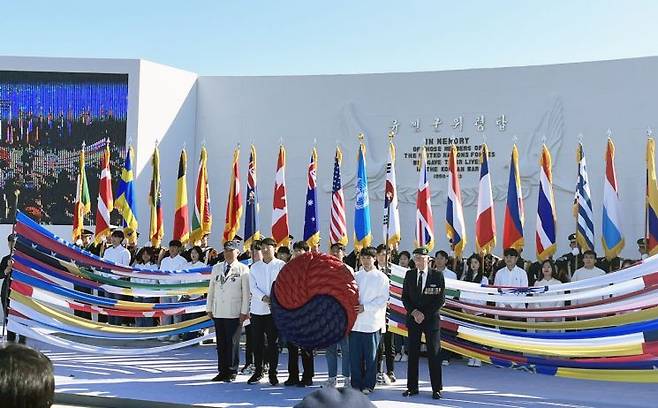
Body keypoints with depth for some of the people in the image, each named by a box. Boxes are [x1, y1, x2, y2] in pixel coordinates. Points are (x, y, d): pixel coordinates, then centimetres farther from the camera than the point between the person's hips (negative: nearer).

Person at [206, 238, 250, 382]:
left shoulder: (243, 269, -1)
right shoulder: (216, 268, 14)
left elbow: (246, 292, -3)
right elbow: (211, 289, 16)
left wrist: (244, 311, -7)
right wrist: (209, 308, 12)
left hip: (234, 313, -4)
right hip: (218, 312, 4)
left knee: (232, 343, -1)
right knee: (221, 343, 8)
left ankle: (232, 372, 9)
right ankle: (222, 371, 16)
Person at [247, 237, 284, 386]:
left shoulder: (281, 265, 1)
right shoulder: (254, 267, 10)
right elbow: (252, 287, 2)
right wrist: (264, 298, -14)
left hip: (275, 309, -3)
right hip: (257, 309, 3)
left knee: (273, 341, 1)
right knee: (257, 342, 6)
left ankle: (273, 373, 10)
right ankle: (258, 371, 17)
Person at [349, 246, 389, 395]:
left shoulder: (381, 277, 1)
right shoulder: (356, 276, 14)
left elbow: (383, 299, -6)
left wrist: (365, 307, -14)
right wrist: (352, 307, -4)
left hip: (372, 322, -3)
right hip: (355, 321, 4)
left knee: (370, 356, 3)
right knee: (355, 355, 4)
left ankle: (368, 385, 13)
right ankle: (356, 384, 14)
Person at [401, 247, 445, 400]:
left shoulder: (437, 275, -2)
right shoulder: (409, 275, 7)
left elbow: (441, 299, -5)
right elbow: (405, 297, 8)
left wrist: (424, 314, -10)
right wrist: (414, 312, -8)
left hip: (431, 319, -3)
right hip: (413, 318, 3)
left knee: (434, 354, 0)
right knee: (413, 354, 5)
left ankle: (436, 389, 7)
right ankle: (412, 387, 12)